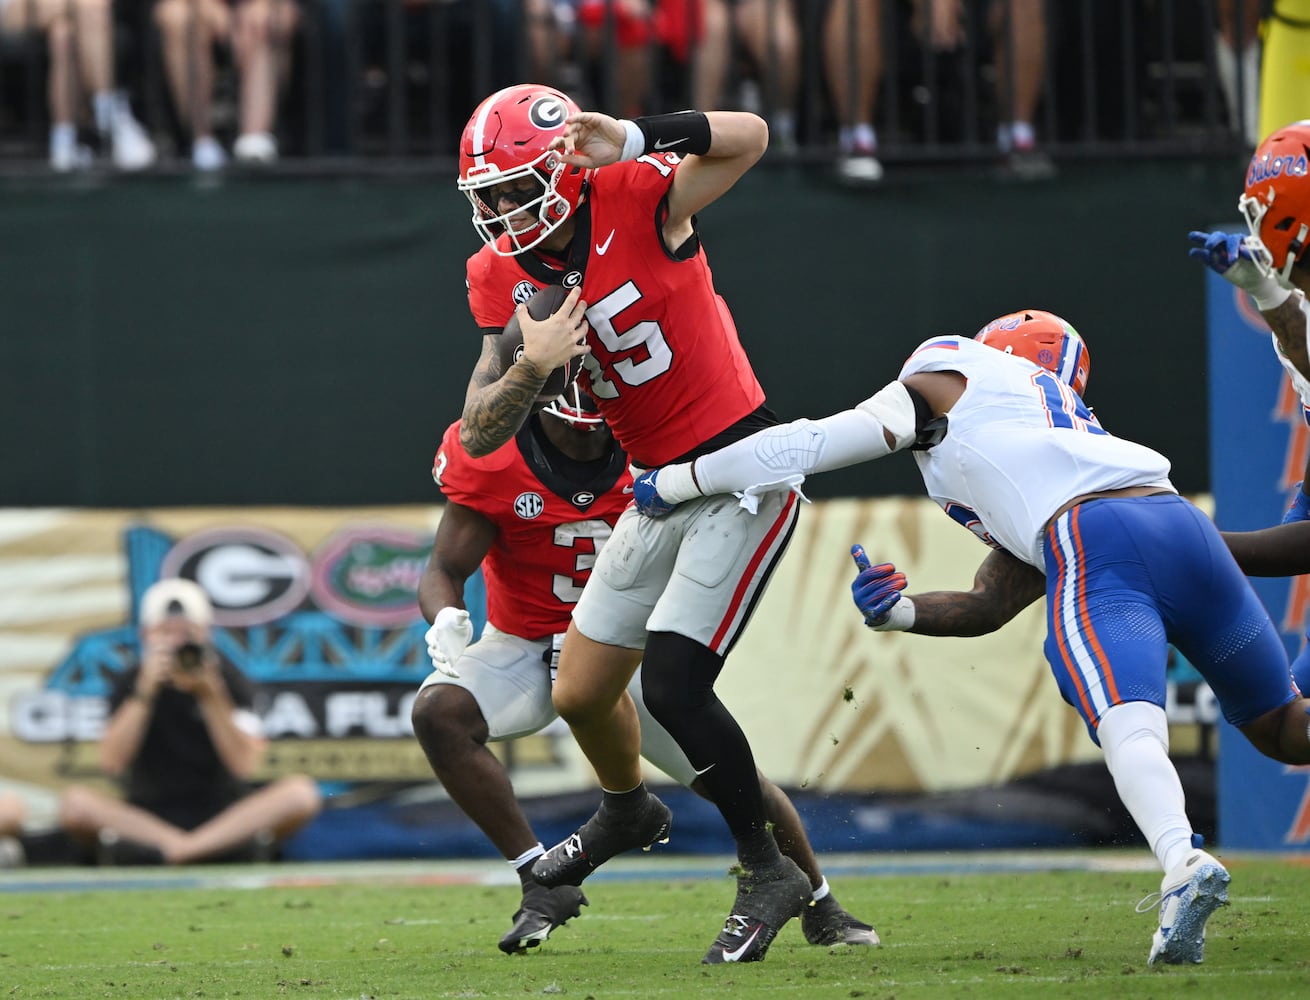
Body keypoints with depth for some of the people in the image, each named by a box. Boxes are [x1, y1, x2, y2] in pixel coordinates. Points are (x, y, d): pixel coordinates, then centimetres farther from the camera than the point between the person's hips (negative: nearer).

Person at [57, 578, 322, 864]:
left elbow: (244, 765, -9)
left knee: (301, 791, -27)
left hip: (226, 816, 0)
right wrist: (145, 694, -16)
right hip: (148, 817, 0)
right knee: (75, 801, -29)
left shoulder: (228, 679, 3)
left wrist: (212, 697, -18)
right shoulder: (131, 683, 4)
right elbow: (111, 762, -10)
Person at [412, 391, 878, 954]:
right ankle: (542, 884, -18)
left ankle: (820, 908, 25)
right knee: (438, 712, -29)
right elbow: (446, 569, -14)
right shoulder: (493, 459, -19)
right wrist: (446, 619, -37)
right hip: (526, 648, -1)